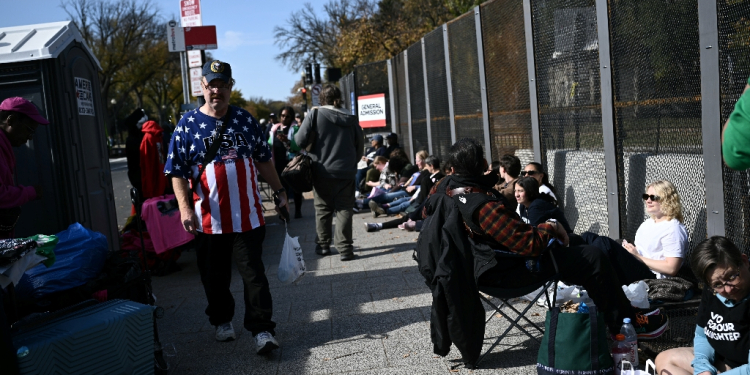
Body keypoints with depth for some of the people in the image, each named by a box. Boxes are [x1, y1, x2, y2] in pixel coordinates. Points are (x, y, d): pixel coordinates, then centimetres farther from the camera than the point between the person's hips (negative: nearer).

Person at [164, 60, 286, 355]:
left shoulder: (245, 120, 7)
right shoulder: (188, 124, 0)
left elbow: (263, 159, 15)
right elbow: (177, 171, -1)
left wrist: (278, 190, 12)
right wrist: (184, 207, -11)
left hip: (247, 215, 0)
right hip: (209, 217, 0)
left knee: (254, 273, 0)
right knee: (215, 276, 13)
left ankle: (262, 330, 5)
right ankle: (222, 320, 33)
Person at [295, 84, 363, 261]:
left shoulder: (315, 115, -6)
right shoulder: (350, 119, 3)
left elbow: (299, 142, -9)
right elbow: (360, 144, 10)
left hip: (322, 171, -1)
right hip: (346, 172, 1)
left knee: (323, 209, 12)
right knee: (344, 209, 4)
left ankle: (323, 245, 20)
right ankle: (345, 248, 1)